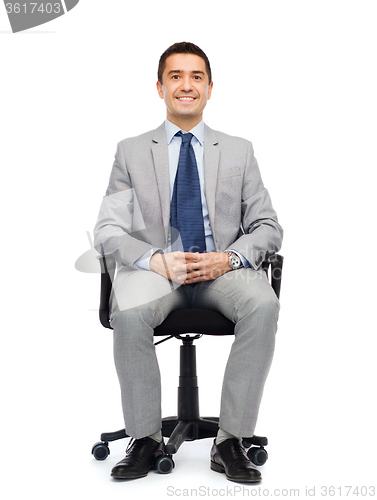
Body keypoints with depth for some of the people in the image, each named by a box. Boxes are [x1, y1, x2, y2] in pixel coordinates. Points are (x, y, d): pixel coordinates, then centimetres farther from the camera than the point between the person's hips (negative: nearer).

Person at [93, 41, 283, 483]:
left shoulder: (239, 152, 15)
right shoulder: (131, 152, 12)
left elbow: (267, 228, 11)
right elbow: (108, 231, 5)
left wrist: (228, 258, -11)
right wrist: (157, 260, -15)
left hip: (223, 269, 1)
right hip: (154, 267, 0)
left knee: (264, 305, -32)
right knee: (129, 313, -34)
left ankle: (231, 440, -22)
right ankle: (146, 439, -15)